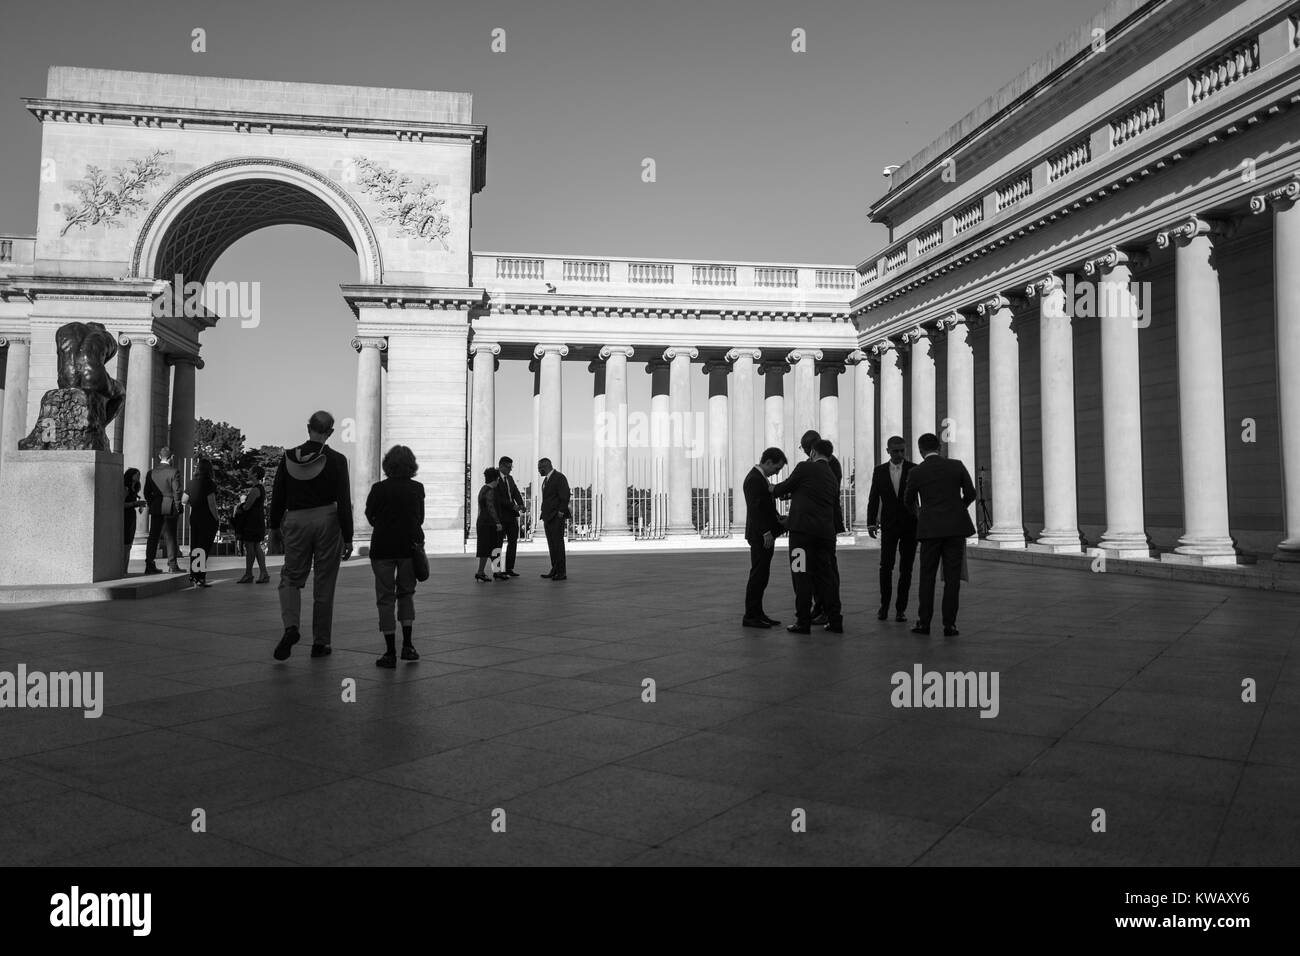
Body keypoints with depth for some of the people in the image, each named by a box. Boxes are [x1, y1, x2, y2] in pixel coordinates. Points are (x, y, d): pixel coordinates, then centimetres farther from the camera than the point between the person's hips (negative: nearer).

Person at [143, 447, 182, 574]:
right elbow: (177, 492, -10)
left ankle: (150, 565, 7)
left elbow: (147, 492, 8)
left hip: (155, 509, 4)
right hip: (170, 508, -4)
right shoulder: (174, 472, -9)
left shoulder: (151, 472, 6)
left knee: (153, 536, 7)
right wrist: (178, 509, -3)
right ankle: (172, 565, 4)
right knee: (170, 536, 1)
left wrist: (151, 505, 17)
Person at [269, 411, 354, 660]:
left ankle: (290, 627, -9)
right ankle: (320, 642, 13)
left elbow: (277, 496, 6)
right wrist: (348, 538, -2)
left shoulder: (289, 457, 0)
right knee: (324, 585, 7)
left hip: (296, 521, 1)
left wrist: (275, 526, 18)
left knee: (291, 577, 15)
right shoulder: (336, 460, -7)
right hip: (327, 521, -1)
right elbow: (344, 502, -7)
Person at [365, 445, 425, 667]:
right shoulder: (417, 488, -2)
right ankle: (407, 645, 12)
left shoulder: (379, 488, -7)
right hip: (411, 545, 2)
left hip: (382, 547, -2)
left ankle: (390, 653, 3)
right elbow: (420, 518, 7)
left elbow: (369, 515, 6)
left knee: (385, 598, 5)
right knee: (406, 593, 19)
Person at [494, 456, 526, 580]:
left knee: (513, 541, 11)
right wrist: (513, 505, -22)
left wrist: (521, 505, -12)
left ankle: (509, 569, 19)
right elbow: (499, 498, -18)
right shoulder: (495, 479, -11)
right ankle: (497, 571, 1)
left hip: (512, 515, 8)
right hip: (501, 515, -8)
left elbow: (516, 493, 6)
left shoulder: (510, 479, 14)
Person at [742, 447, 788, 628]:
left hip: (765, 534, 10)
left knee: (761, 575, 13)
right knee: (758, 575, -6)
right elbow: (755, 508, -23)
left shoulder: (760, 478, 15)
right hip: (760, 536, -10)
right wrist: (766, 532, -24)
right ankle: (750, 616, 0)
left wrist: (779, 520, 8)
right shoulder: (754, 479, -16)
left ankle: (757, 613, 20)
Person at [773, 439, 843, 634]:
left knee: (802, 575, -1)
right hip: (826, 531, 6)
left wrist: (773, 491, 26)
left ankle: (803, 622, 2)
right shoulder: (833, 478, 18)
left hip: (802, 528, -6)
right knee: (826, 575, 12)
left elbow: (786, 487, 3)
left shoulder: (805, 467, -2)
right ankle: (835, 621, 14)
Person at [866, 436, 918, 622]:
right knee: (886, 566, -4)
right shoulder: (879, 471, 4)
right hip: (889, 526, 1)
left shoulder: (914, 470, -1)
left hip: (910, 525, -1)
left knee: (906, 569, 2)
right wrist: (871, 522, -1)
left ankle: (901, 609, 9)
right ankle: (884, 605, 12)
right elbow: (874, 498, 5)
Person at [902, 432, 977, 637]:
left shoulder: (916, 472, -1)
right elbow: (970, 493, 6)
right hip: (956, 527, 1)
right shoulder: (956, 465, 2)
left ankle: (924, 622, 9)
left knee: (927, 576, 8)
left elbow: (908, 501, 12)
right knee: (952, 577, 3)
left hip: (931, 528, -1)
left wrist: (916, 514, 34)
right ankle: (949, 624, 3)